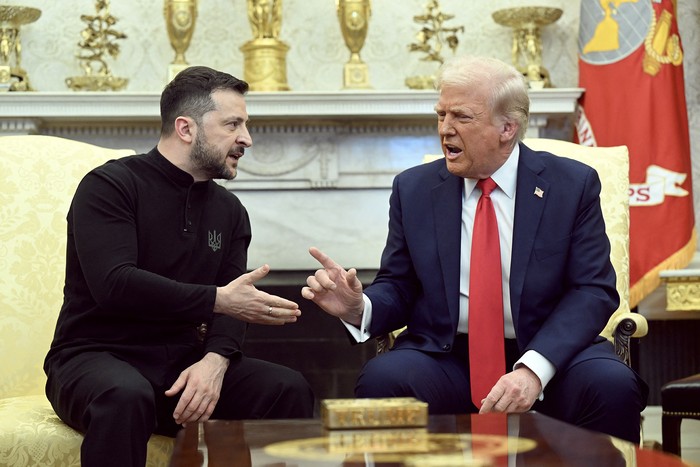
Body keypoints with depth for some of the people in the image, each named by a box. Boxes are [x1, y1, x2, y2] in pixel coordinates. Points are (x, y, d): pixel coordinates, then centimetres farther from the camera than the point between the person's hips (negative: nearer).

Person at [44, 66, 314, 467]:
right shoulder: (110, 186, -7)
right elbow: (114, 284, -22)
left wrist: (215, 360, -20)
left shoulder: (230, 210, 12)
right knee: (126, 396, -40)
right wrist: (217, 299, -24)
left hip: (184, 365, 5)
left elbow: (231, 306, 2)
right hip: (97, 359, -5)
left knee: (290, 388, -17)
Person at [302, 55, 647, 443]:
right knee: (381, 379, -30)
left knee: (613, 386, -31)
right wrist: (358, 307, -16)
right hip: (445, 360, 1)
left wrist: (533, 369, -21)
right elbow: (398, 288, 10)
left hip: (546, 353, -1)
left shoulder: (573, 185, 1)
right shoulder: (413, 189, 7)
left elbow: (593, 291, -5)